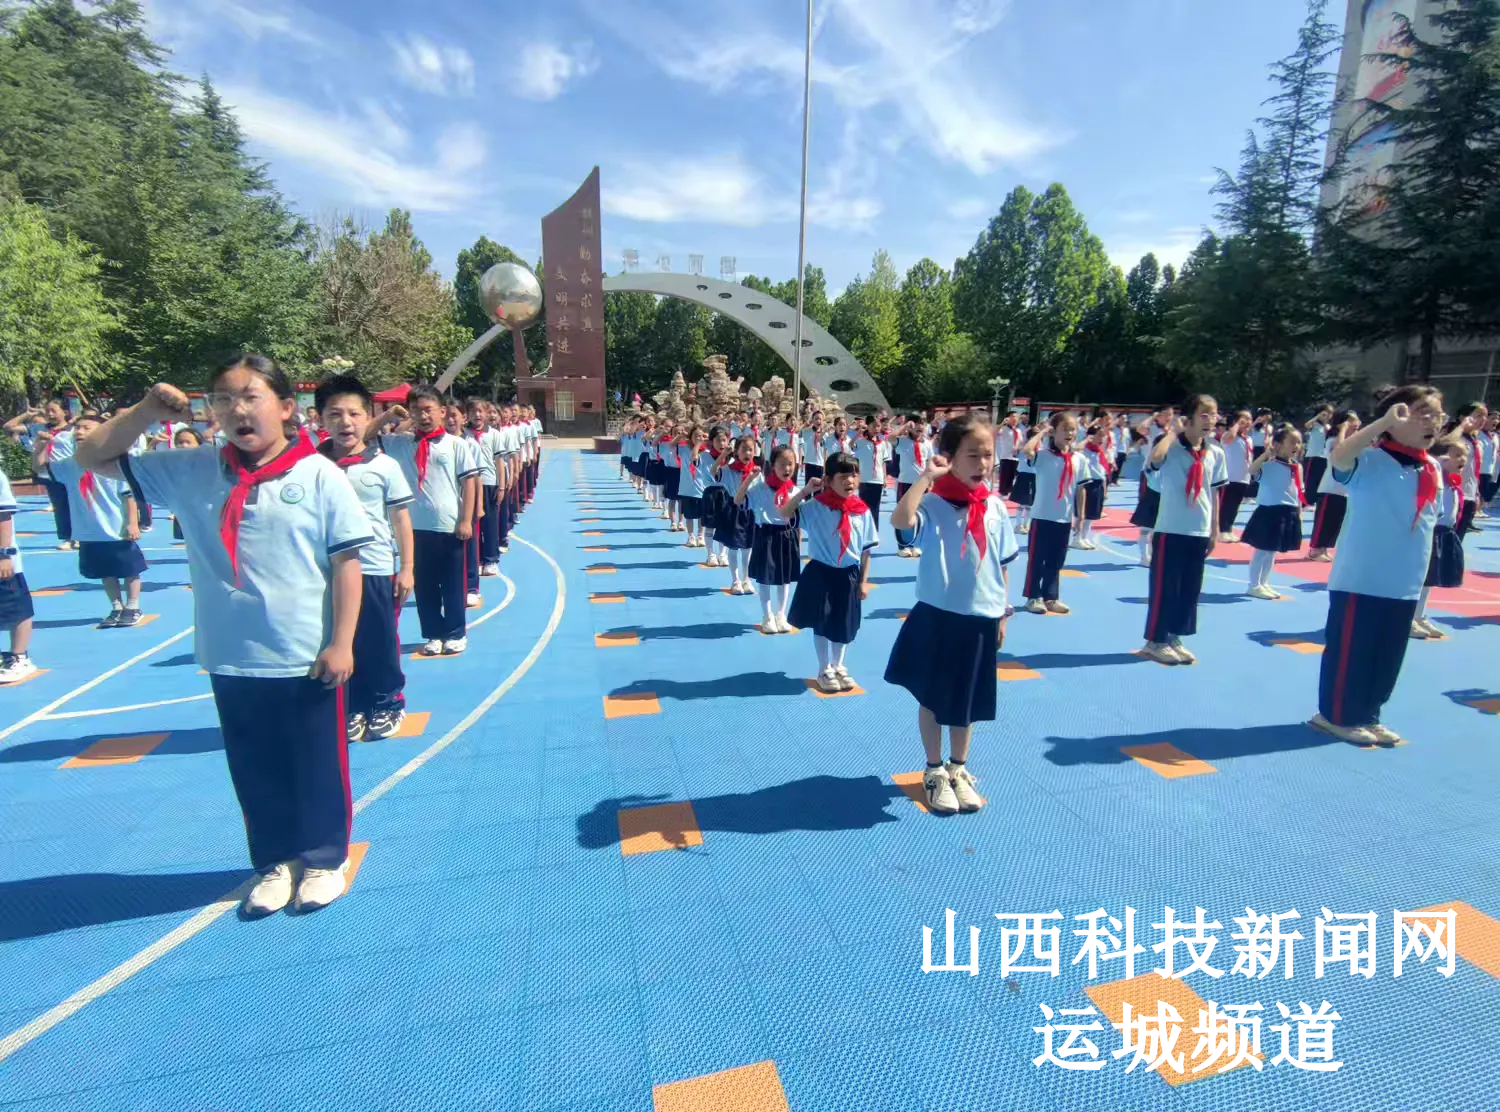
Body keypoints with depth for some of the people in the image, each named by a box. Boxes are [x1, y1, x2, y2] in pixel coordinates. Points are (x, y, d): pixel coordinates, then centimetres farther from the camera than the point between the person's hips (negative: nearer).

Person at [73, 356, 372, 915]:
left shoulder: (319, 475, -11)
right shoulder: (192, 471, 2)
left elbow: (346, 563, -10)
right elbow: (91, 458, 11)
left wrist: (341, 643, -12)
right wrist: (145, 412, -3)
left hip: (307, 657, -4)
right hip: (231, 659, 4)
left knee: (318, 764, 11)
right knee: (254, 768, 18)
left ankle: (325, 859, 32)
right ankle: (276, 861, 38)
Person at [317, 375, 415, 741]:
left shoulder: (384, 466, -7)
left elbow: (401, 519, -4)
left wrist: (406, 568, -5)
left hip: (376, 570, -2)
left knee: (381, 644, 8)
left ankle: (388, 705, 26)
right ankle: (353, 709, 28)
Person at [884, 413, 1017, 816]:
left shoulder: (996, 507, 1)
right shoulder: (933, 503, -13)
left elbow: (1001, 566, 9)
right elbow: (900, 520, -36)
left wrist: (1003, 614, 11)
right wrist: (926, 476, -29)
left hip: (980, 619, 4)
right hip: (937, 617, -4)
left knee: (968, 701, 18)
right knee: (933, 699, 11)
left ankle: (959, 770, 37)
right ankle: (934, 772, 31)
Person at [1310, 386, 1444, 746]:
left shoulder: (1433, 471, 10)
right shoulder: (1370, 460, -11)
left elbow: (1428, 527, 18)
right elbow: (1338, 456, -36)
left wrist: (1420, 578, 19)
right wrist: (1386, 422, -35)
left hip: (1405, 587, 7)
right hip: (1359, 581, -7)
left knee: (1387, 658, 15)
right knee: (1349, 651, 2)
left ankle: (1367, 715, 29)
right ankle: (1335, 716, 16)